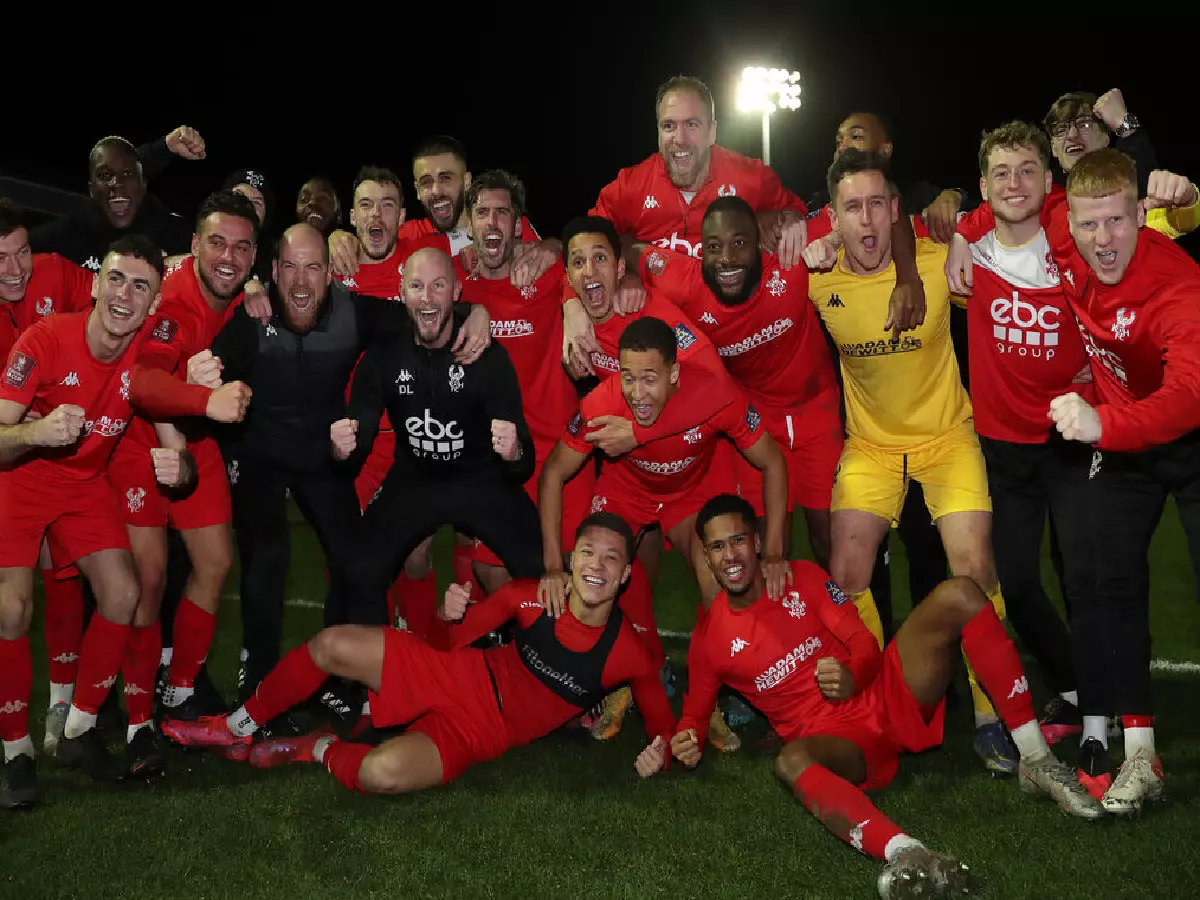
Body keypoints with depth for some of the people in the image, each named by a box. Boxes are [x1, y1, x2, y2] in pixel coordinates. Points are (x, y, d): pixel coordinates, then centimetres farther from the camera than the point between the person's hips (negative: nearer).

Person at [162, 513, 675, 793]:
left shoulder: (629, 656, -14)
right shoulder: (532, 597, -7)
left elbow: (664, 725, -3)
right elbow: (459, 636, 6)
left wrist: (660, 753, -26)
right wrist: (453, 616, -18)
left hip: (480, 732, -3)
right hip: (460, 677, 4)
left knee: (382, 773, -34)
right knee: (333, 644, -10)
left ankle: (318, 751, 3)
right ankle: (239, 729, 15)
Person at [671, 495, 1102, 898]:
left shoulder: (803, 577, 5)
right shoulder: (708, 640, 2)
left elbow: (866, 644, 2)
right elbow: (694, 713, 12)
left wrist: (852, 678, -21)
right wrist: (687, 740, -12)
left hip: (888, 696, 3)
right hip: (837, 739, -2)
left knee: (959, 594, -18)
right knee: (791, 761, -40)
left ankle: (1037, 761, -19)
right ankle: (905, 853, -64)